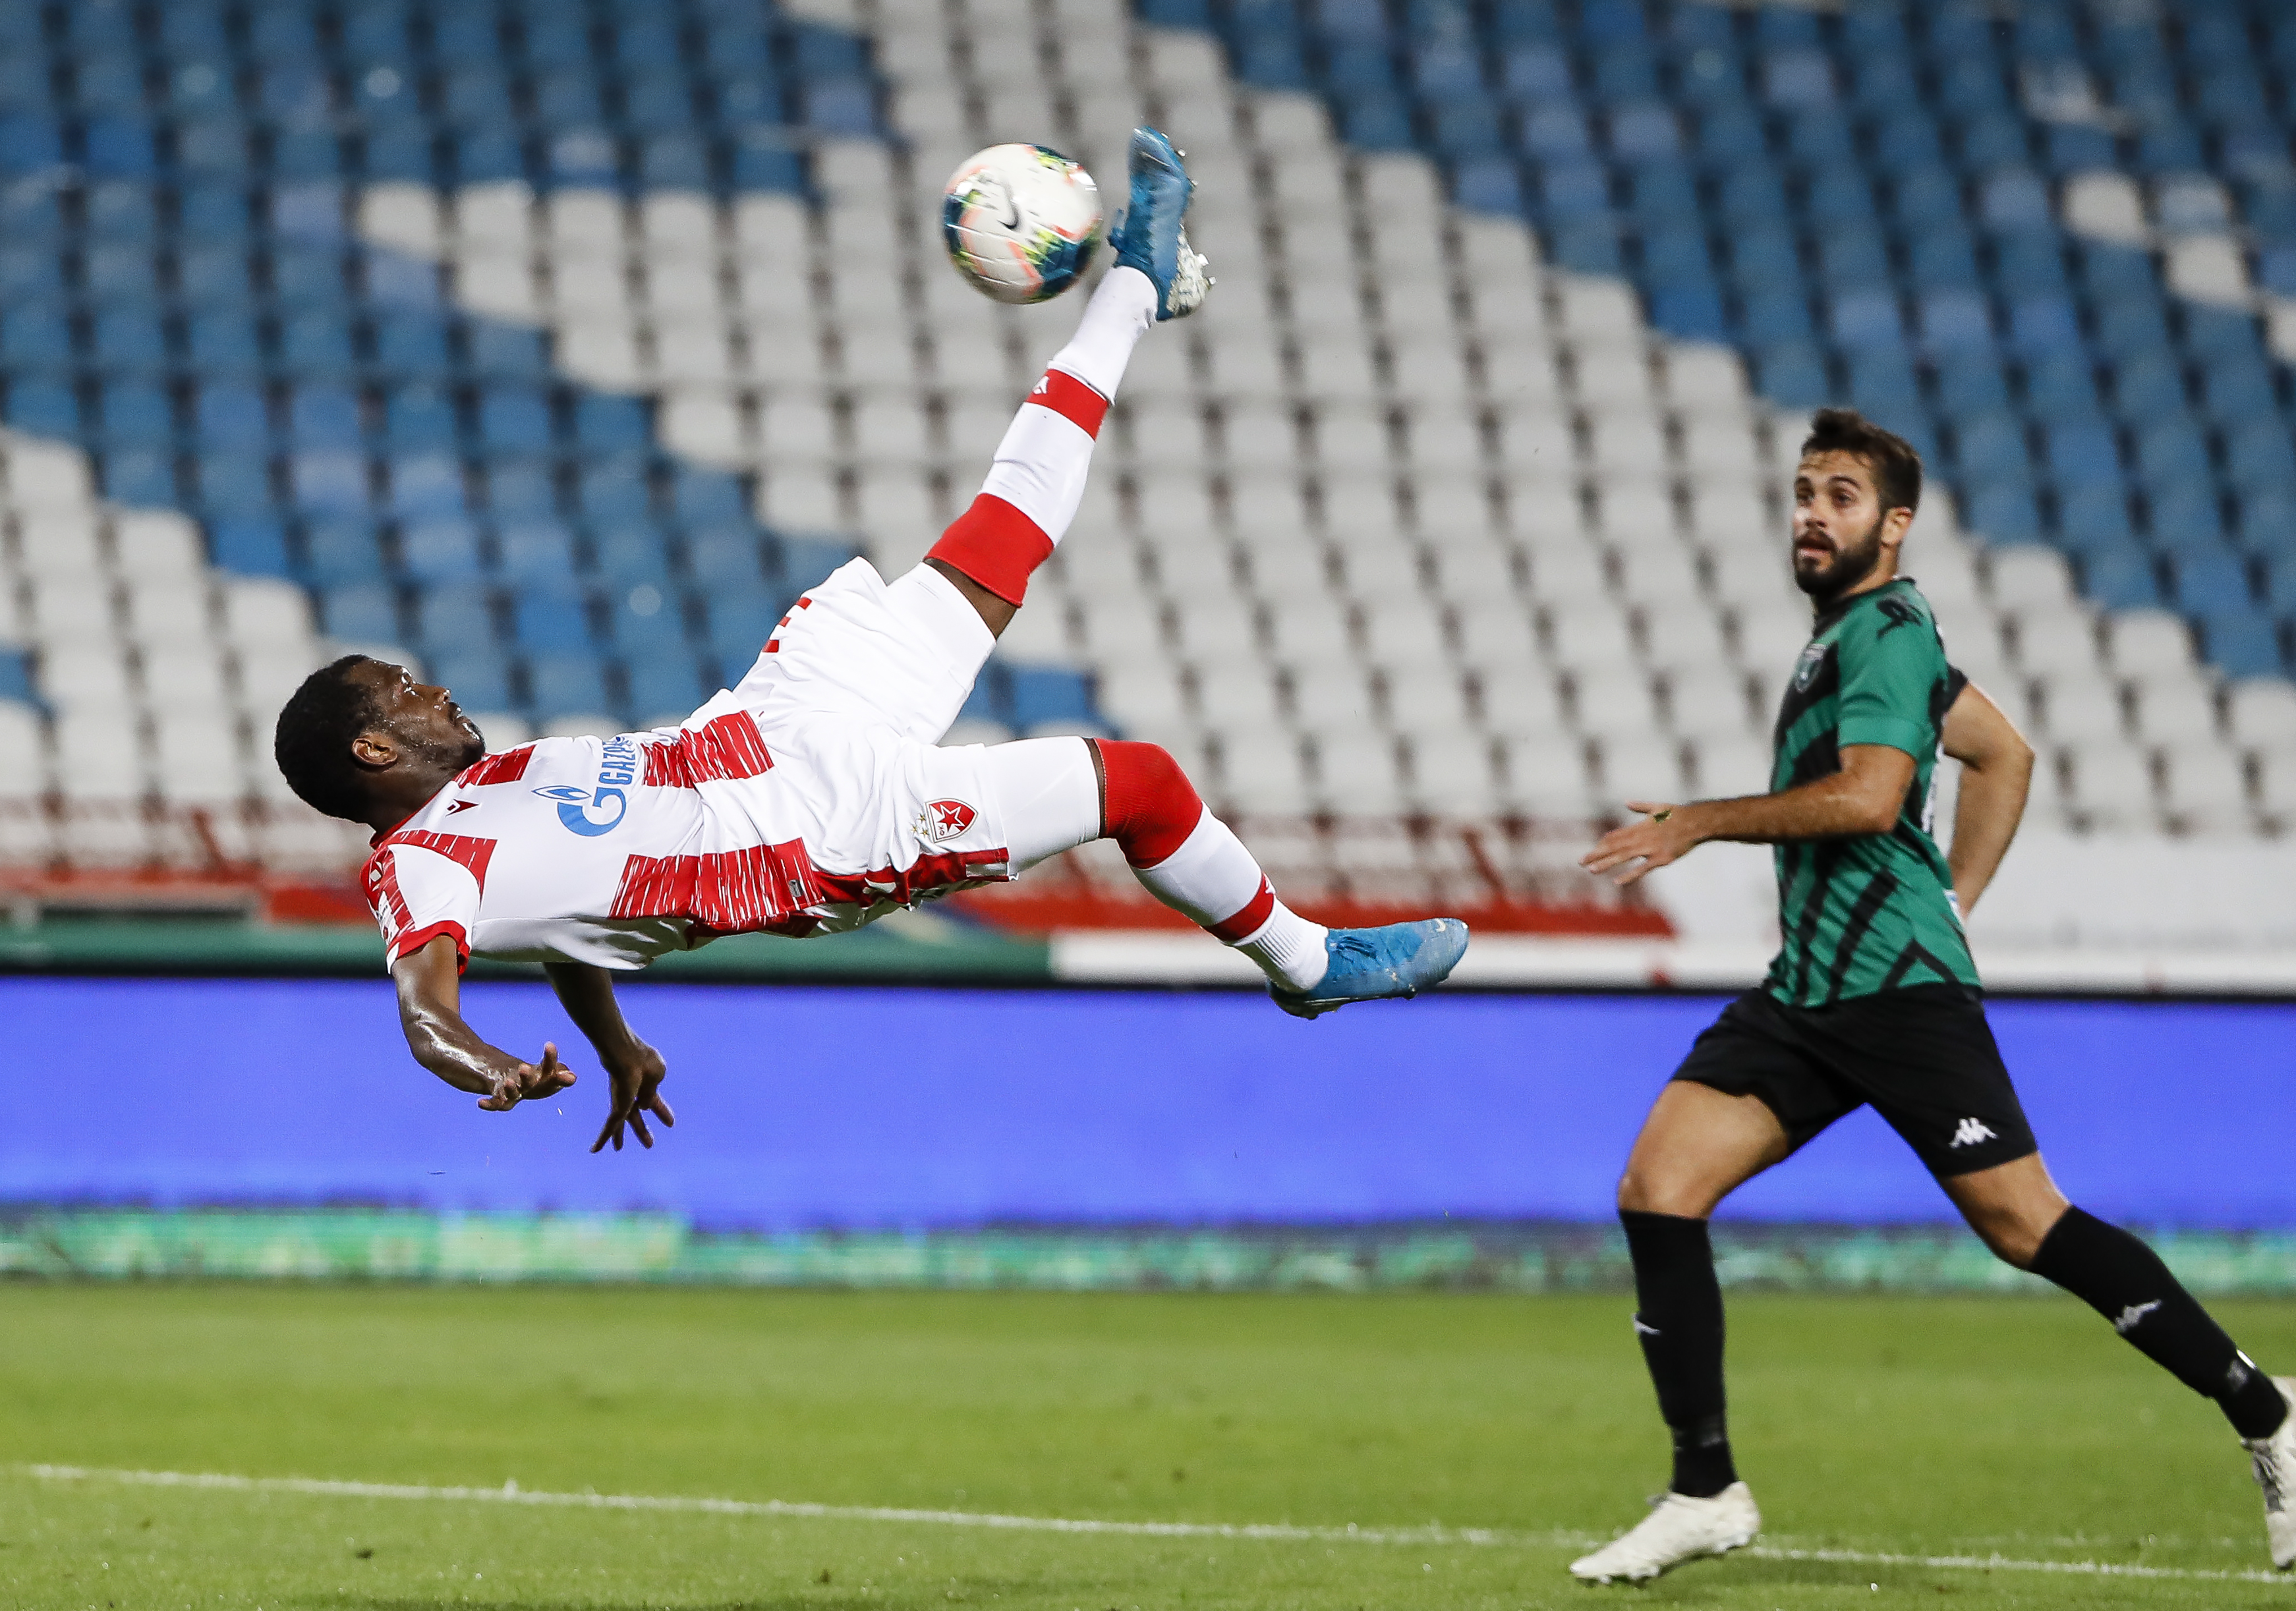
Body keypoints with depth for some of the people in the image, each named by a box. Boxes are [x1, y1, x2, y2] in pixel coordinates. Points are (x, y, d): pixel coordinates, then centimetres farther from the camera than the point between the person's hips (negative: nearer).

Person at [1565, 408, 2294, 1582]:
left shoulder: (1887, 627, -9)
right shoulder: (1851, 633, 20)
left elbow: (1867, 796, -23)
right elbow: (2004, 755, 30)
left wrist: (1700, 822, -14)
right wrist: (1956, 894, 23)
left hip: (1896, 987, -9)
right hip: (1804, 993, 9)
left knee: (2024, 1224, -9)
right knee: (1657, 1188, -4)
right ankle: (1706, 1493, -1)